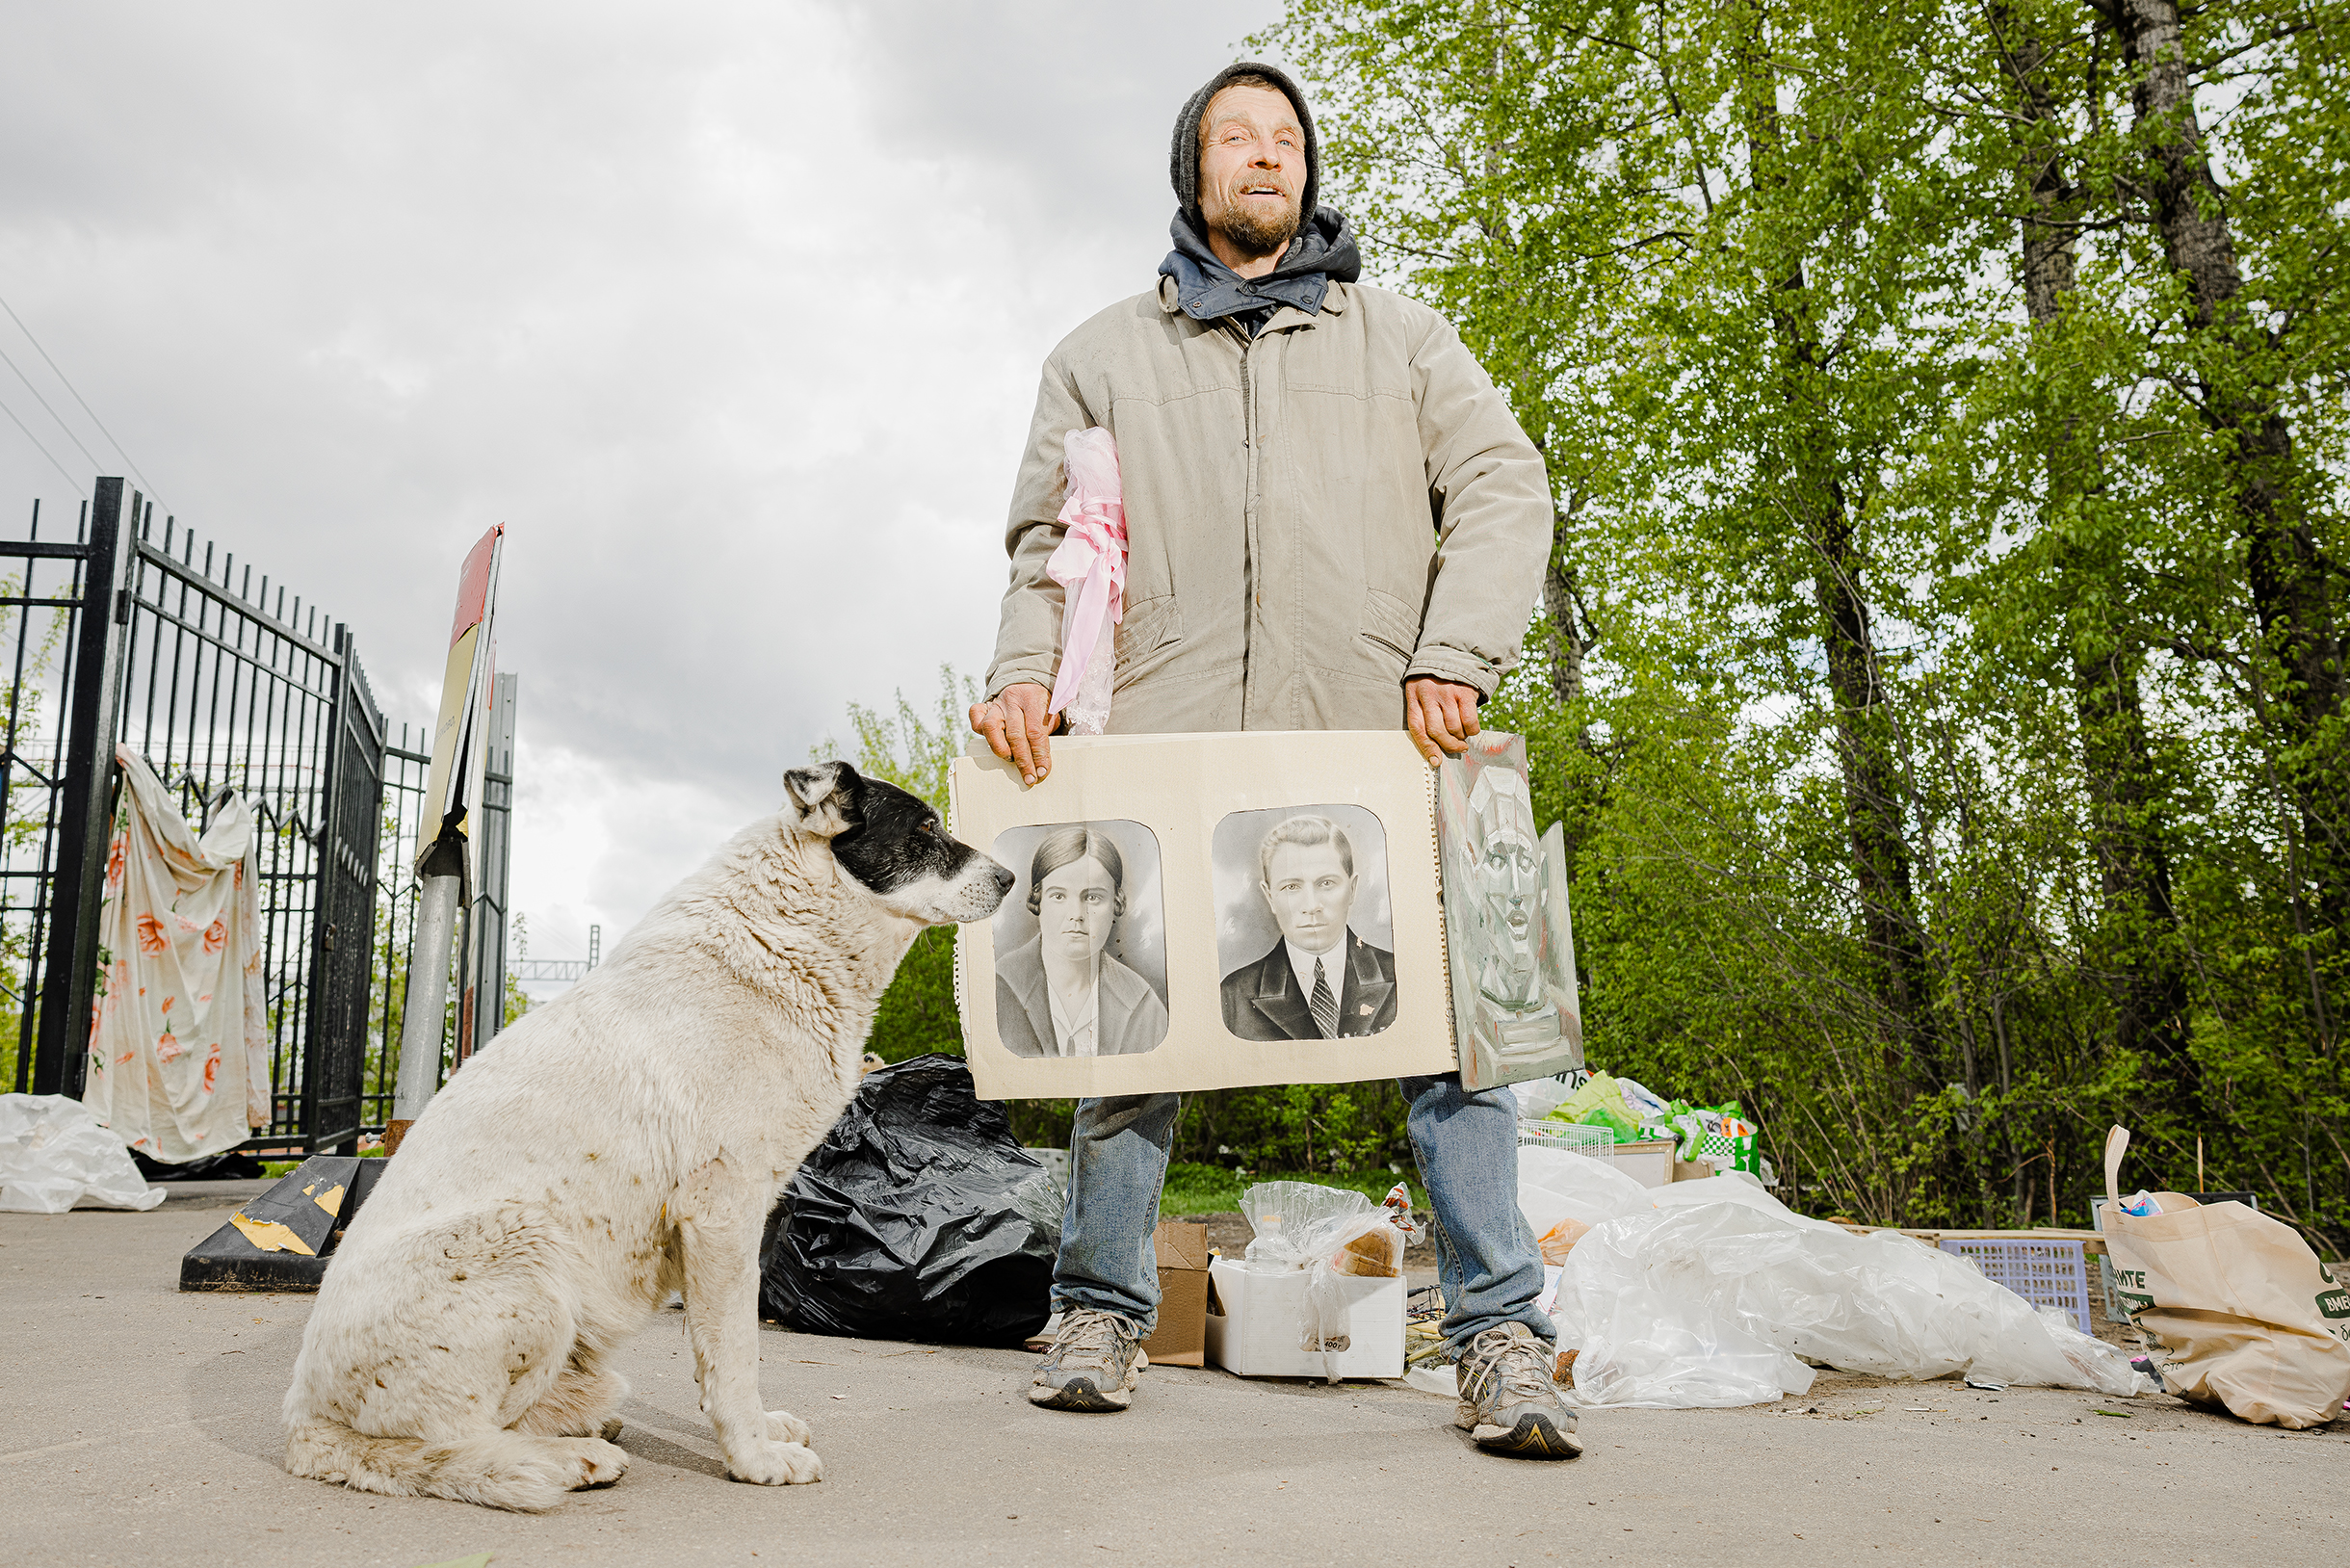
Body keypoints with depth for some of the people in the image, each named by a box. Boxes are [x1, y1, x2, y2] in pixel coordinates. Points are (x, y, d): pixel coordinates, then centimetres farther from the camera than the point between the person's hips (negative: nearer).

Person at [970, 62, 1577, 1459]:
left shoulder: (1402, 337, 20)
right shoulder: (1106, 357, 23)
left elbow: (1504, 491, 9)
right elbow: (1047, 533, 17)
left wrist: (1454, 659, -8)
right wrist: (1025, 666, -3)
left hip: (1378, 744, 0)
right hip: (1165, 746, 1)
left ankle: (1502, 1339, 2)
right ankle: (1103, 1313, 14)